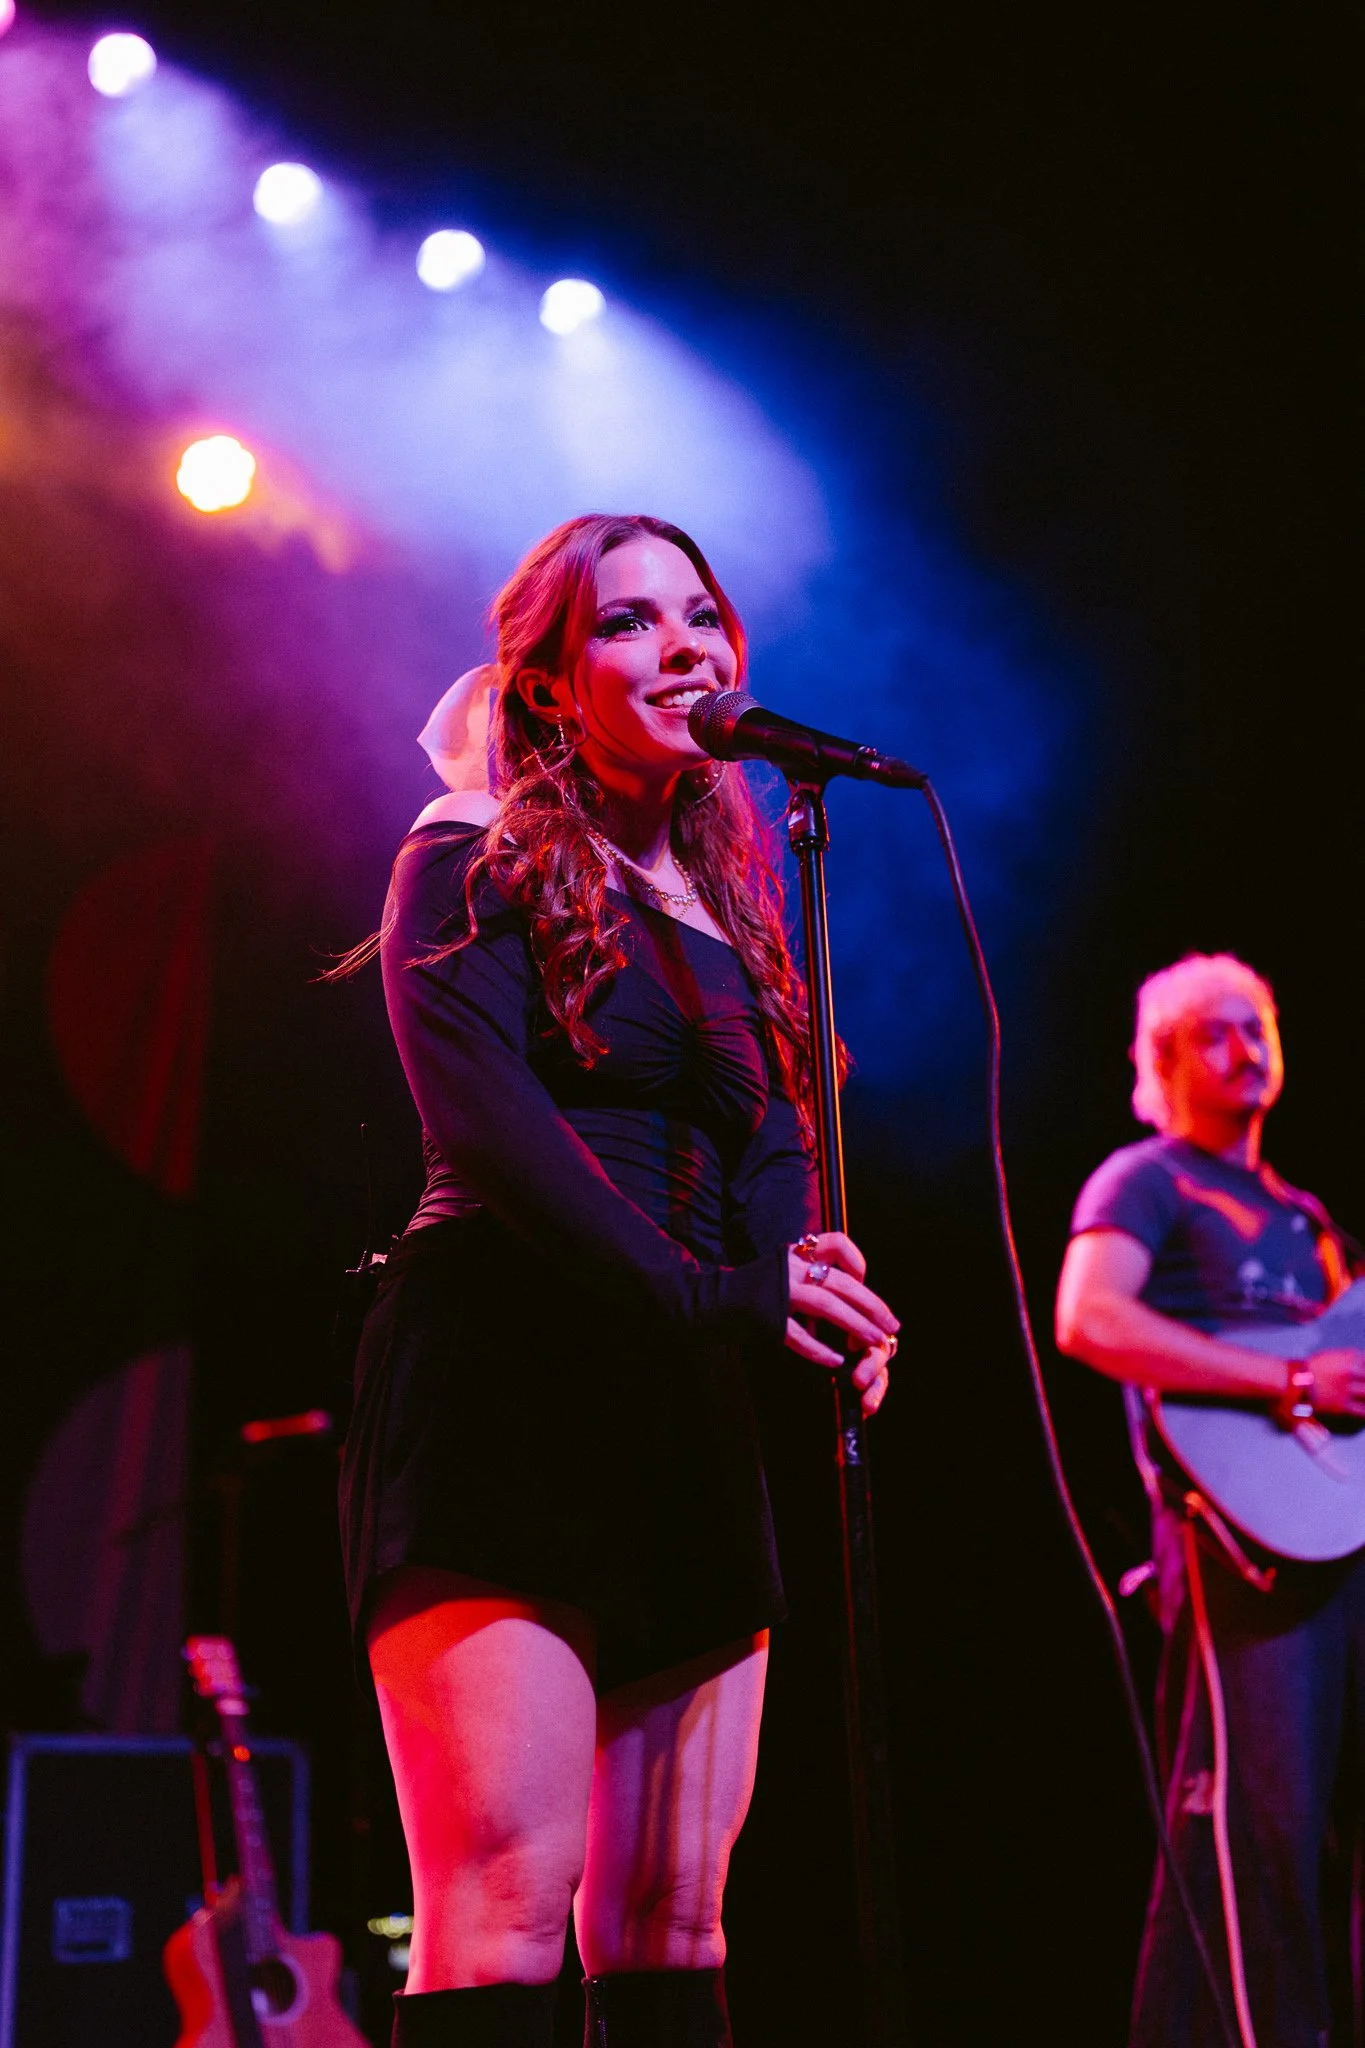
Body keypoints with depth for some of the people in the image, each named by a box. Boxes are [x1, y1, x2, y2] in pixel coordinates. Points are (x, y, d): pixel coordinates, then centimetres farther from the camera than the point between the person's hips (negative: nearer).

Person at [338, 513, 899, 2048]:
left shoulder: (729, 904, 23)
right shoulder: (479, 861, 2)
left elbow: (776, 1143, 15)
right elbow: (481, 1120, -12)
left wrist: (805, 1277, -8)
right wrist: (706, 1296, -19)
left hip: (688, 1429, 7)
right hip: (502, 1392, -7)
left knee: (671, 1919, 5)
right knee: (510, 1901, -16)